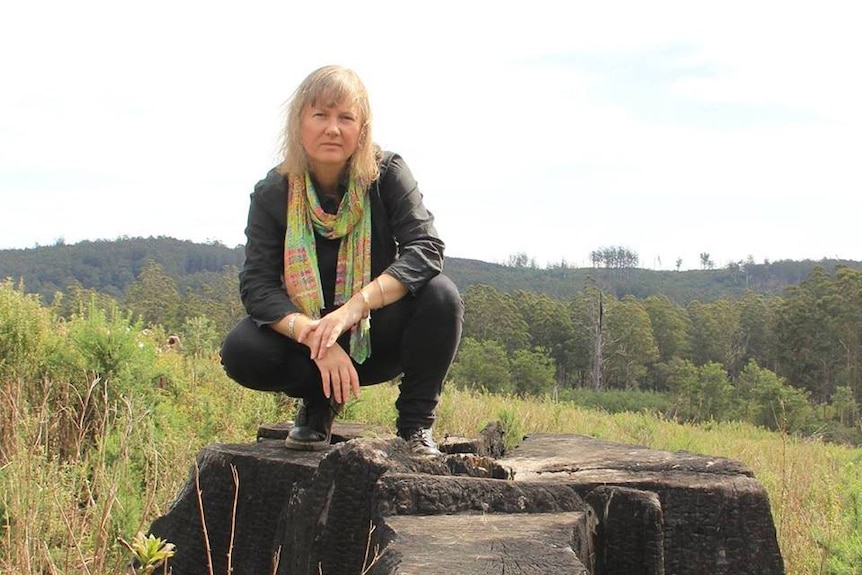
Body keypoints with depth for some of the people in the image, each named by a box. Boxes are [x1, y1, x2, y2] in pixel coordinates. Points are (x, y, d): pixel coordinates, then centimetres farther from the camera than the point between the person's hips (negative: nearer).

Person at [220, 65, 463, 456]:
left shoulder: (386, 173, -12)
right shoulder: (273, 193, -10)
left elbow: (426, 248, -25)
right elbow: (257, 284, -18)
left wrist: (354, 307, -38)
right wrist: (313, 336, -37)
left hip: (380, 338, -1)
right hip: (308, 336, 1)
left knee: (441, 296, -30)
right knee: (240, 352, -28)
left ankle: (416, 423, -11)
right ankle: (319, 402, 4)